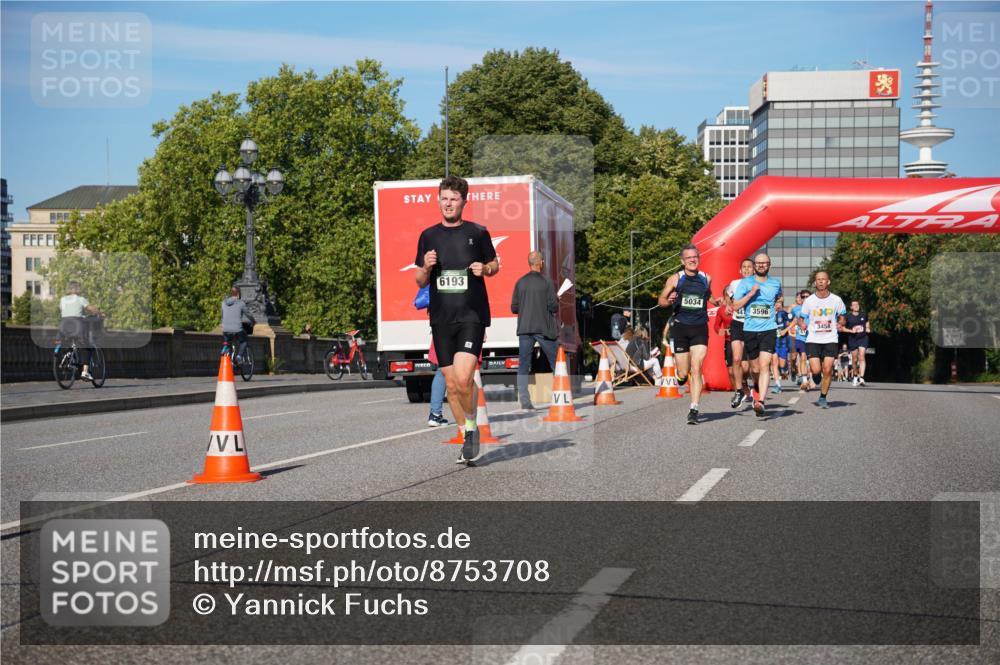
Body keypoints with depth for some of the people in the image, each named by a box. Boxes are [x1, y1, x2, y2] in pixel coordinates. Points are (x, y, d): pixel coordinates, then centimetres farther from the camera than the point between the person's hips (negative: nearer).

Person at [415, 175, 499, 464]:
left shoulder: (478, 233, 2)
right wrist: (426, 267, -8)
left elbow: (495, 264, 16)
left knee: (463, 378, -19)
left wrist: (485, 269, -6)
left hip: (472, 314, -3)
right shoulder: (428, 236, 9)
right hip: (441, 318, 3)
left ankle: (471, 426, 7)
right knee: (451, 384, 5)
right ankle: (468, 439, 20)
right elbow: (420, 281, 13)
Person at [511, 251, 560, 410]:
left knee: (523, 365, 4)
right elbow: (554, 307, -9)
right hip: (544, 328, -3)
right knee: (556, 362, 10)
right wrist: (557, 304, 13)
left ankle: (525, 401, -4)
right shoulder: (546, 282, -7)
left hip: (524, 329, 3)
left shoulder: (520, 283, 3)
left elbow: (514, 308, 5)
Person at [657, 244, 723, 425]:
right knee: (683, 373, 1)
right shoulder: (675, 279, 0)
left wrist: (716, 301, 5)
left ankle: (694, 410, -9)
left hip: (700, 328, 1)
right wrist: (669, 301, -16)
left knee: (696, 370, -11)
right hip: (680, 327, -1)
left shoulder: (706, 279, 7)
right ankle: (680, 376, 39)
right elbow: (661, 300, 6)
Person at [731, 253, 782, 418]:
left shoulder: (776, 284, 8)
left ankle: (760, 402, -24)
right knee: (755, 368, 10)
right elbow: (735, 305, -4)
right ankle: (755, 386, 44)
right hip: (749, 330, 1)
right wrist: (751, 293, -13)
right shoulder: (745, 283, 3)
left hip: (769, 330, -1)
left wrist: (775, 308, 14)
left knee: (764, 366, -16)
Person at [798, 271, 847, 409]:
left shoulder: (836, 300, 1)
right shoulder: (809, 300, 0)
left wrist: (840, 324, -9)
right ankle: (816, 375, 27)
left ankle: (823, 398, 10)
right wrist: (802, 324, -12)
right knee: (816, 370, -12)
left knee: (827, 370, -5)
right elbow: (801, 317, 10)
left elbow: (842, 317, 13)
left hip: (830, 339, 0)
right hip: (813, 339, 0)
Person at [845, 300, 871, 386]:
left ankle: (861, 378, -23)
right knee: (854, 359, 8)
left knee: (861, 357, -15)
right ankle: (856, 375, 32)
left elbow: (867, 323, 28)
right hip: (852, 339, 0)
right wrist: (851, 331, -13)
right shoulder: (848, 316, -1)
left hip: (863, 338, 0)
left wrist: (868, 329, 9)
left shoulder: (864, 315, 8)